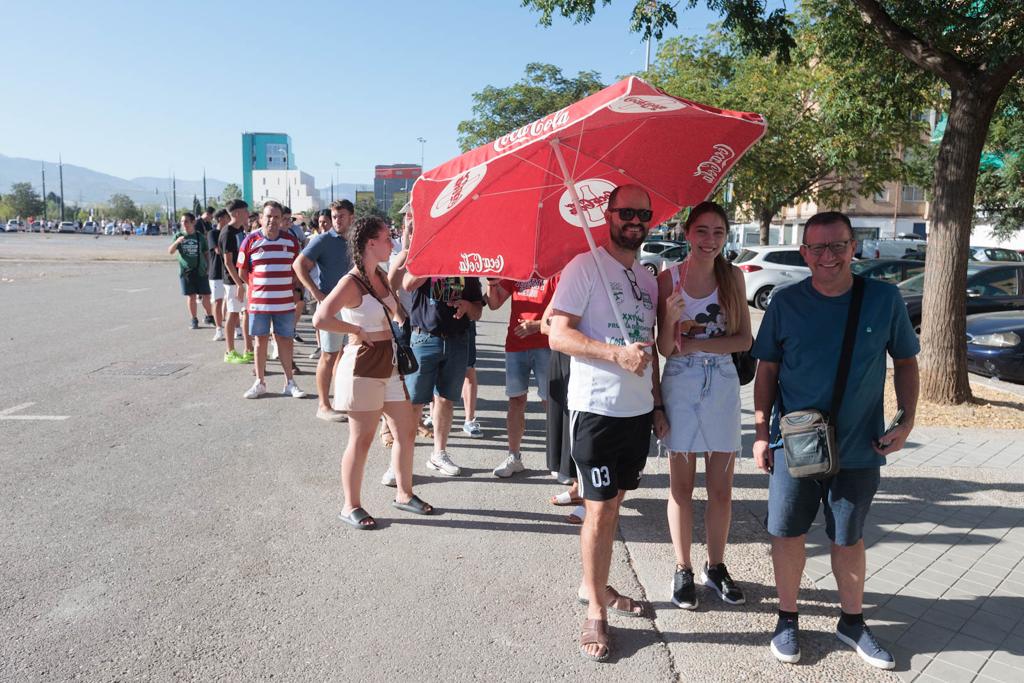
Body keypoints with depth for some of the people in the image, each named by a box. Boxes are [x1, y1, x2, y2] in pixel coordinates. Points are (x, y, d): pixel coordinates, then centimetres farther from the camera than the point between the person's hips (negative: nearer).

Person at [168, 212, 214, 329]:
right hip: (186, 271, 0)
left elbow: (206, 253, 10)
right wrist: (176, 242, -22)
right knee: (191, 296, 2)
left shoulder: (200, 237, 4)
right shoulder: (178, 236, 4)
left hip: (201, 271, 0)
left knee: (206, 296, 2)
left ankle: (209, 317, 20)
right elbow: (170, 251, -4)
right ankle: (194, 320, 13)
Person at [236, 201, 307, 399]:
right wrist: (258, 287, 2)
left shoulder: (291, 241, 3)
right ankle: (260, 383, 18)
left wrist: (292, 289, 4)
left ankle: (289, 383, 16)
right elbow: (242, 272, 3)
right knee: (261, 340, 9)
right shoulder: (250, 241, -2)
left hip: (285, 302, 1)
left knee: (285, 340, 7)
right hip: (259, 301, -1)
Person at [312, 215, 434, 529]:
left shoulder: (382, 276, 9)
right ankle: (351, 506, 17)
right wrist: (358, 331, -19)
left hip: (389, 365, 8)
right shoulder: (351, 282, -16)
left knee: (407, 431, 13)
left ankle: (404, 494, 29)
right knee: (362, 438, 1)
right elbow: (321, 319, -28)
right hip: (362, 367, -8)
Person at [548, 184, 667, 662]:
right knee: (600, 510, -1)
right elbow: (559, 336, -16)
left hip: (638, 410, 7)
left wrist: (657, 404, 15)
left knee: (613, 504, 15)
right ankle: (595, 611, 13)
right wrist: (618, 353, -26)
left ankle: (595, 585, 30)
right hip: (597, 408, -7)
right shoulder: (584, 267, -8)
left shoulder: (647, 278, 14)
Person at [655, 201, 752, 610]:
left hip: (723, 384, 2)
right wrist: (672, 318, -25)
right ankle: (683, 570, 21)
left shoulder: (733, 277, 2)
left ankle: (716, 568, 26)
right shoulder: (669, 278, -5)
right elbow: (665, 348, -6)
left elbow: (745, 339, -2)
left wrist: (696, 344, -14)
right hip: (681, 384, -2)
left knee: (721, 488, 9)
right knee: (681, 486, 7)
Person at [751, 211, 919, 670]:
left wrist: (907, 421, -4)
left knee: (849, 538, 15)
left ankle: (852, 622, 36)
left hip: (859, 447, 0)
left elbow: (905, 361, 6)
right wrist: (761, 431, -1)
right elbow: (767, 369, 2)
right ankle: (788, 619, 28)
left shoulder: (885, 299, -5)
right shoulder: (786, 303, -5)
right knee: (788, 533, 8)